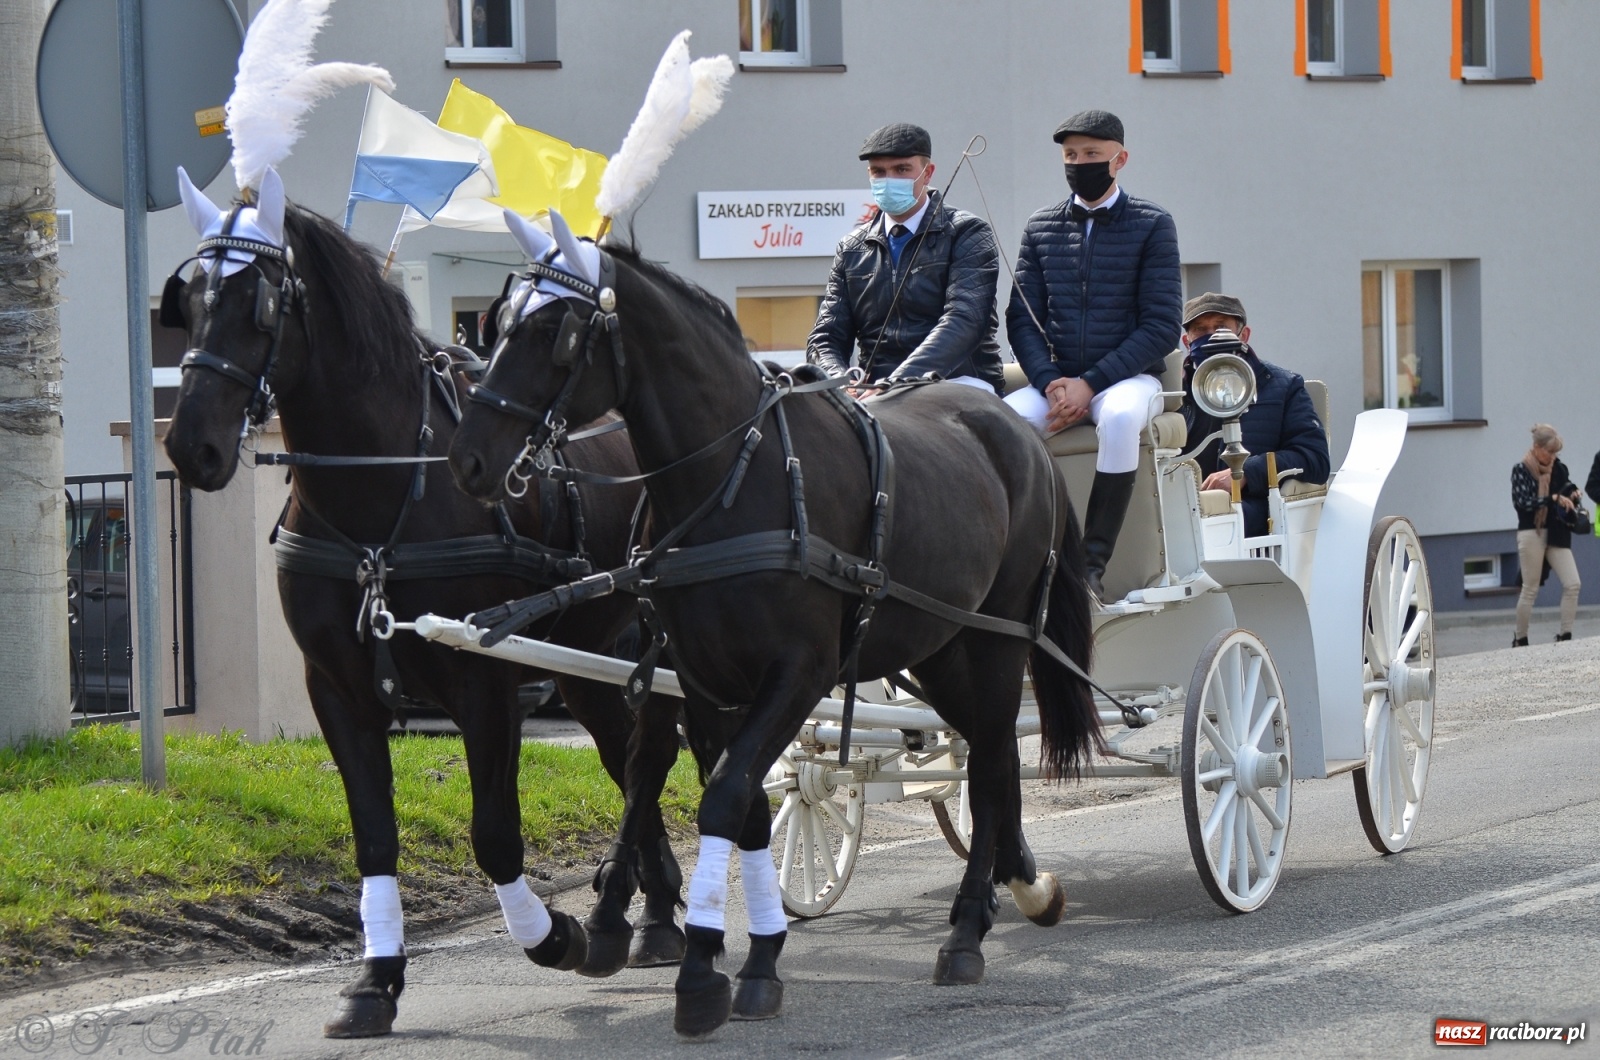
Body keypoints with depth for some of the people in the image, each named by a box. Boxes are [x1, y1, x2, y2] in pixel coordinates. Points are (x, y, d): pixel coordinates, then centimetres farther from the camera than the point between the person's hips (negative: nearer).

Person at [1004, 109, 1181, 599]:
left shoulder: (1151, 225, 1)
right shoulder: (1040, 228, 12)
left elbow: (1161, 327, -6)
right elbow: (1021, 320, 7)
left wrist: (1090, 384, -16)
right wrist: (1051, 383, -12)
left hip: (1127, 376, -3)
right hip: (1054, 379, 3)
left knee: (1120, 418, -38)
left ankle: (1092, 563, -33)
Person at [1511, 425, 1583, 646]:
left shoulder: (1557, 468, 7)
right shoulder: (1521, 469, -7)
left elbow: (1568, 488, 19)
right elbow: (1521, 502, -18)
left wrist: (1573, 495, -5)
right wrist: (1553, 498, -24)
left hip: (1556, 534, 5)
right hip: (1531, 534, -5)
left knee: (1573, 584, -7)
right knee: (1530, 590, 2)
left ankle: (1565, 636, -1)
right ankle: (1520, 640, 14)